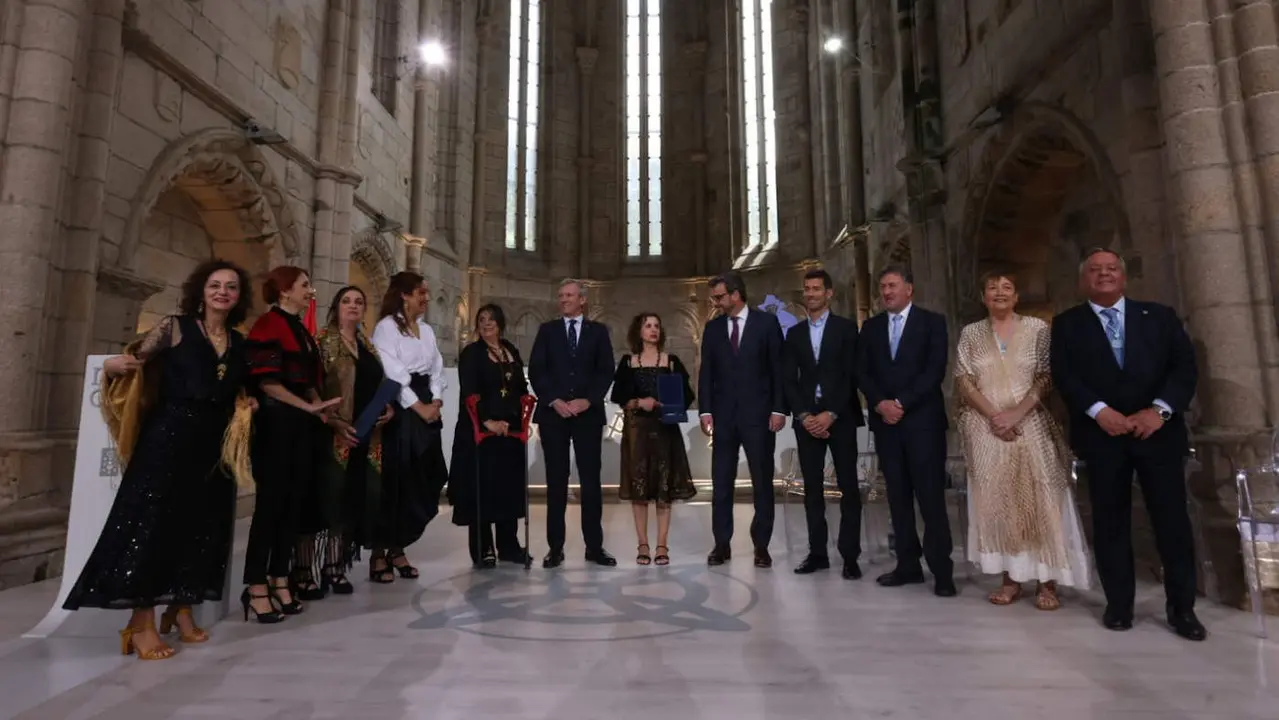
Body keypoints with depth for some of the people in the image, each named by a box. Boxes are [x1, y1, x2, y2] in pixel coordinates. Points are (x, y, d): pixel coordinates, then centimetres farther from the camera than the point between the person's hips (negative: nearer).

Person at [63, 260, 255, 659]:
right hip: (169, 438, -5)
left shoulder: (238, 342, 12)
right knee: (152, 520, -4)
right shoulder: (175, 327, -2)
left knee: (202, 525, 8)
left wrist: (246, 407, 1)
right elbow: (133, 360, -7)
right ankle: (142, 621, 4)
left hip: (214, 443, 5)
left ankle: (181, 610, 21)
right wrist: (115, 366, -29)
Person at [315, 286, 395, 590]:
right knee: (336, 498, -4)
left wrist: (389, 408, 2)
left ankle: (339, 564, 18)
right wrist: (334, 421, -19)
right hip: (337, 434, -6)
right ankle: (332, 567, 7)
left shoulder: (368, 345, 18)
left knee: (360, 497, 7)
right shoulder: (324, 341, -1)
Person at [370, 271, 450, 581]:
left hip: (428, 410, 7)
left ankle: (397, 548, 17)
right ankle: (379, 552, 9)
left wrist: (436, 402, -2)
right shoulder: (386, 326, -4)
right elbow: (391, 372, -12)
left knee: (423, 480, 5)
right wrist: (419, 407, -12)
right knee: (394, 480, -4)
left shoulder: (427, 330, 18)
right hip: (399, 410, -7)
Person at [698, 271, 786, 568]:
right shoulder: (712, 328, 9)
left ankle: (761, 546, 16)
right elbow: (706, 373, 8)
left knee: (762, 482, 5)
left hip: (758, 414, -2)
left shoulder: (766, 322, 1)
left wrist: (779, 409, -8)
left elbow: (779, 368, -1)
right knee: (721, 483, 4)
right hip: (724, 415, 3)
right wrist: (705, 410, -1)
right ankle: (721, 544, 14)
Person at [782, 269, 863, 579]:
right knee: (812, 488, 5)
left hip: (840, 417, -3)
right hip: (807, 419, 3)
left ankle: (850, 556, 6)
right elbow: (789, 380, 7)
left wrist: (831, 414, -14)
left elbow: (851, 376, -5)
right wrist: (804, 415, -7)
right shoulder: (794, 333, 13)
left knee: (848, 487, 0)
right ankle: (818, 552, 11)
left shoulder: (846, 328, 4)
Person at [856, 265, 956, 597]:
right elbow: (862, 372, 7)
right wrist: (880, 404, -10)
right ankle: (908, 564, 15)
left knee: (931, 496, -3)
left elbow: (935, 370, -8)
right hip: (885, 421, 4)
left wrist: (901, 403, -14)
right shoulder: (871, 327, 13)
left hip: (923, 420, -4)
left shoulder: (932, 322, 2)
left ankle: (942, 570, 6)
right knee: (898, 497, 7)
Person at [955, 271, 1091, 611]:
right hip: (986, 428, 1)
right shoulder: (971, 333, 8)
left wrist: (1017, 412, -15)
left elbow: (1047, 377, -2)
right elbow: (963, 382, 2)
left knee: (1039, 499, -1)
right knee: (996, 501, 2)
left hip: (1031, 425, -1)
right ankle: (1010, 578, 10)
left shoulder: (1037, 328, 5)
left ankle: (1047, 581, 8)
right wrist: (994, 415, -11)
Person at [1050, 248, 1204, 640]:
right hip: (1102, 433, -1)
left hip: (1158, 429, 1)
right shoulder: (1067, 324, 7)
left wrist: (1160, 409, -13)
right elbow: (1063, 376, -3)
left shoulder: (1160, 316, 11)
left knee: (1172, 518, 3)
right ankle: (1119, 604, 14)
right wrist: (1099, 410, -17)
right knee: (1110, 520, 4)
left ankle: (1182, 607, 17)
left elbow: (1185, 366, 2)